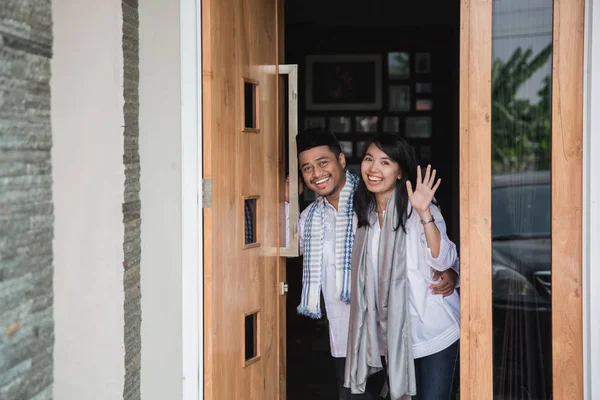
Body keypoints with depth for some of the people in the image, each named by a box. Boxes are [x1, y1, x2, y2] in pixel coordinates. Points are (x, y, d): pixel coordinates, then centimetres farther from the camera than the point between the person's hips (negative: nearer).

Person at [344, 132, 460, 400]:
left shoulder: (416, 210, -12)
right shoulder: (365, 212, 8)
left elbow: (443, 261, -23)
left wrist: (424, 213, -35)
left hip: (433, 334, -6)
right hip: (391, 335, 6)